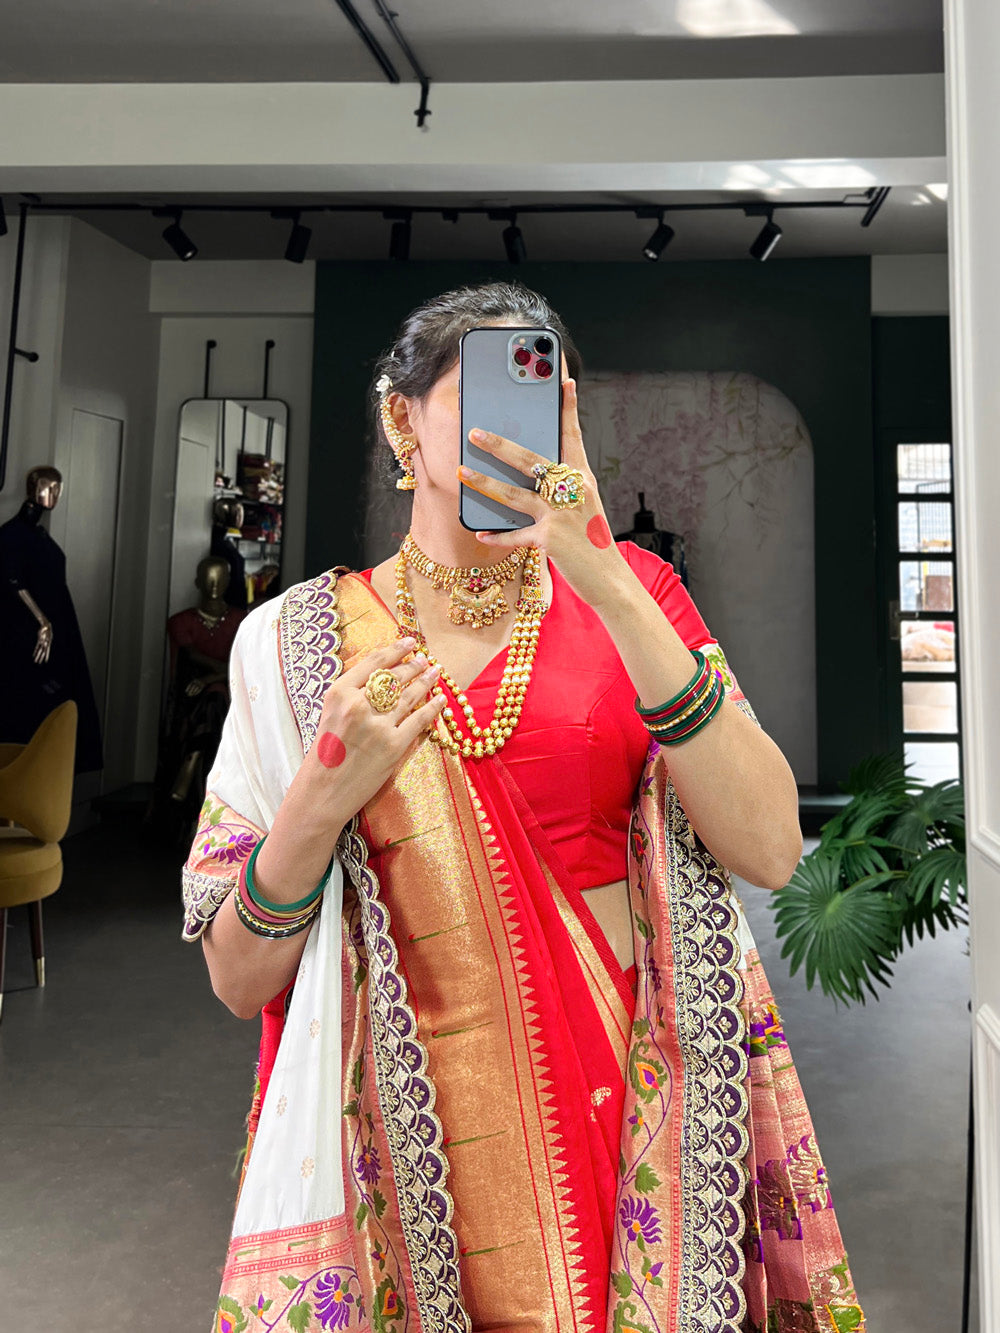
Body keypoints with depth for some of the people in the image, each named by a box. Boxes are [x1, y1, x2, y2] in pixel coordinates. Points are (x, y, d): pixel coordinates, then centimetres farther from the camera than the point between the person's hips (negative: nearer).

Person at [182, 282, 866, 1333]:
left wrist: (607, 585, -25)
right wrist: (324, 797, -21)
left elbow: (769, 850, -17)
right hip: (414, 1140, 0)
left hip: (640, 1111, 1)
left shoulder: (626, 590, -3)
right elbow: (239, 982, -3)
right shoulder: (296, 639, -4)